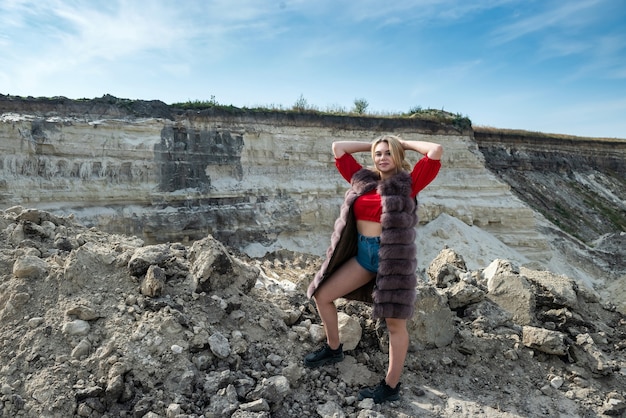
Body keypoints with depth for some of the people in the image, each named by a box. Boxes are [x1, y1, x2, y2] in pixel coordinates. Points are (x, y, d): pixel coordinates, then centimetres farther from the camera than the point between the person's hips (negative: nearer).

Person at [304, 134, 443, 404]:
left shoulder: (408, 183, -5)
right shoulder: (363, 179, 8)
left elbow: (436, 151, -15)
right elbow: (337, 148, 13)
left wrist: (405, 144, -1)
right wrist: (371, 145, 13)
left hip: (393, 257, -6)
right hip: (363, 253, 6)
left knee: (395, 322, 2)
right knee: (321, 294, 10)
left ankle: (391, 387, 17)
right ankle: (333, 349, 31)